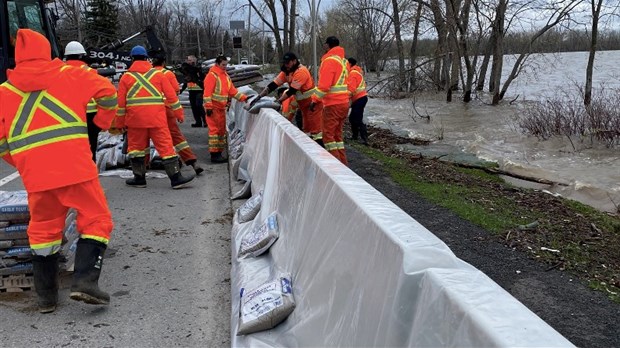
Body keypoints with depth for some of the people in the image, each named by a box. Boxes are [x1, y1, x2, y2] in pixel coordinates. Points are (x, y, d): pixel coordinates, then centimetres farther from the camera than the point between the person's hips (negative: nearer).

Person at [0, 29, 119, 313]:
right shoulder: (69, 75, 6)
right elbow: (107, 92, 1)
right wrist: (103, 121, 17)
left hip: (34, 174, 3)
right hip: (75, 166, -3)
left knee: (43, 228, 18)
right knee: (96, 220, 8)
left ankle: (46, 297, 22)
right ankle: (85, 281, -7)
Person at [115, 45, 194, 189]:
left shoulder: (126, 77, 4)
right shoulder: (158, 74, 4)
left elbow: (120, 103, 4)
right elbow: (171, 96, 4)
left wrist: (120, 123, 12)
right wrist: (179, 113, 12)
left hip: (135, 119, 1)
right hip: (157, 118, 0)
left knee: (136, 147, 14)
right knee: (165, 147, 0)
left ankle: (139, 178, 18)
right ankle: (176, 178, -1)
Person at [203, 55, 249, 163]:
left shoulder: (226, 76, 15)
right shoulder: (212, 75, -11)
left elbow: (232, 90, 13)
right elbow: (207, 92, -17)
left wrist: (244, 98, 3)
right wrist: (208, 107, -21)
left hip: (222, 108, 9)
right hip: (213, 108, -9)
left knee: (222, 130, 12)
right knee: (215, 130, -8)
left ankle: (219, 153, 20)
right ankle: (214, 155, -4)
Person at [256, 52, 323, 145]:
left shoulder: (301, 71, -21)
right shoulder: (286, 72, 4)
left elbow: (292, 90, -23)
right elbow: (273, 84, -1)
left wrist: (278, 101, -22)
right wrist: (259, 96, -9)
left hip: (313, 103, -9)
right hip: (304, 104, 9)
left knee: (315, 129, -11)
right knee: (307, 130, 14)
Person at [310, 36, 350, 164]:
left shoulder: (330, 60, -13)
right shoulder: (343, 61, 15)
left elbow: (324, 84, -19)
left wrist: (315, 100, -10)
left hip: (333, 104, -9)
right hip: (344, 102, 9)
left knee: (328, 135, -3)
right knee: (337, 134, 15)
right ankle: (342, 163, 15)